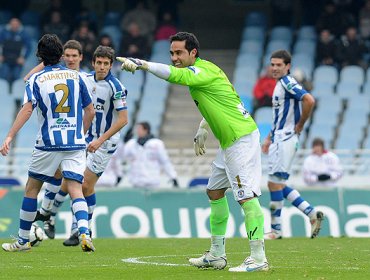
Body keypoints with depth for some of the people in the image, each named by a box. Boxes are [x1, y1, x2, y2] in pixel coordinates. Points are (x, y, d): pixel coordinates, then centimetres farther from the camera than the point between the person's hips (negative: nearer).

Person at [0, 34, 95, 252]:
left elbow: (27, 110, -15)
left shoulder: (36, 79, -1)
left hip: (48, 144, -2)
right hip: (75, 144, 2)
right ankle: (84, 233, -29)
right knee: (75, 190, -4)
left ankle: (23, 240, 19)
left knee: (32, 189, 13)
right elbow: (90, 112, 12)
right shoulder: (75, 77, 8)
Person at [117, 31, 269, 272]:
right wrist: (203, 129, 21)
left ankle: (258, 259, -15)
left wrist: (140, 63, -35)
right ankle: (217, 255, 23)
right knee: (215, 192, 16)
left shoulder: (204, 71, -16)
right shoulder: (199, 73, 14)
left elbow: (174, 74, -33)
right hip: (229, 141, 11)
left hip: (242, 139, -11)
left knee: (247, 196, -14)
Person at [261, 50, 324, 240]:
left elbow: (309, 101, -28)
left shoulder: (288, 83, -13)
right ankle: (312, 214, 11)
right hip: (278, 140, 10)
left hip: (285, 140, -10)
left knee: (275, 183, -7)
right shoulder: (280, 84, 17)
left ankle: (276, 229, 0)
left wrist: (300, 126, -18)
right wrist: (269, 138, 24)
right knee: (278, 185, 10)